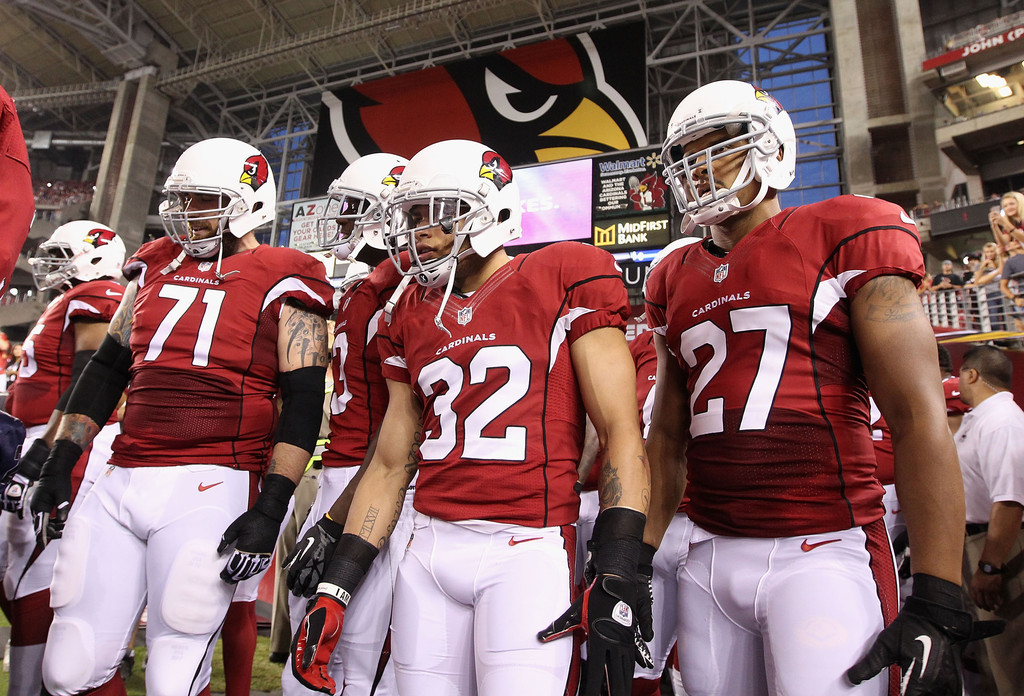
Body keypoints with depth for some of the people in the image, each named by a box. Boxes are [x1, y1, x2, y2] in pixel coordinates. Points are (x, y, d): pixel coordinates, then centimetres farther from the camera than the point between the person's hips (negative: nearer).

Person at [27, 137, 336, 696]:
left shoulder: (283, 284, -2)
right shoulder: (155, 267, 16)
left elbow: (303, 403, -9)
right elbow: (106, 369, 20)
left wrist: (270, 510, -15)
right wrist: (57, 466, 15)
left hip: (210, 488, -6)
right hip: (119, 484, 6)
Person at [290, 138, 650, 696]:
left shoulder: (565, 280, -2)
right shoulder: (412, 316, 14)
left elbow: (620, 433, -6)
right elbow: (391, 466, 15)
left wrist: (615, 581, -13)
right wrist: (335, 587, 12)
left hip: (526, 550, -5)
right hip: (429, 549, 5)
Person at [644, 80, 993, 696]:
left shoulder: (845, 235, -1)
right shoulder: (675, 280, 14)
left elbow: (921, 419, -7)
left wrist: (937, 605, -12)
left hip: (823, 553, -4)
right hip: (711, 559, 5)